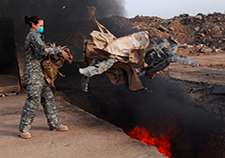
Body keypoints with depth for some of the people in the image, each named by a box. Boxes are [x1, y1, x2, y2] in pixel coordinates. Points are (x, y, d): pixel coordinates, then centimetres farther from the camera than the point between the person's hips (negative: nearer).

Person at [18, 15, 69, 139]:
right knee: (34, 99, -11)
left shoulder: (36, 35, 22)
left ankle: (54, 124, 17)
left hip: (39, 72, 10)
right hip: (33, 71, -10)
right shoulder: (33, 35, -9)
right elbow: (43, 50, -24)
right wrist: (59, 51, -15)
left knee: (48, 97, 10)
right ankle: (23, 129, -2)